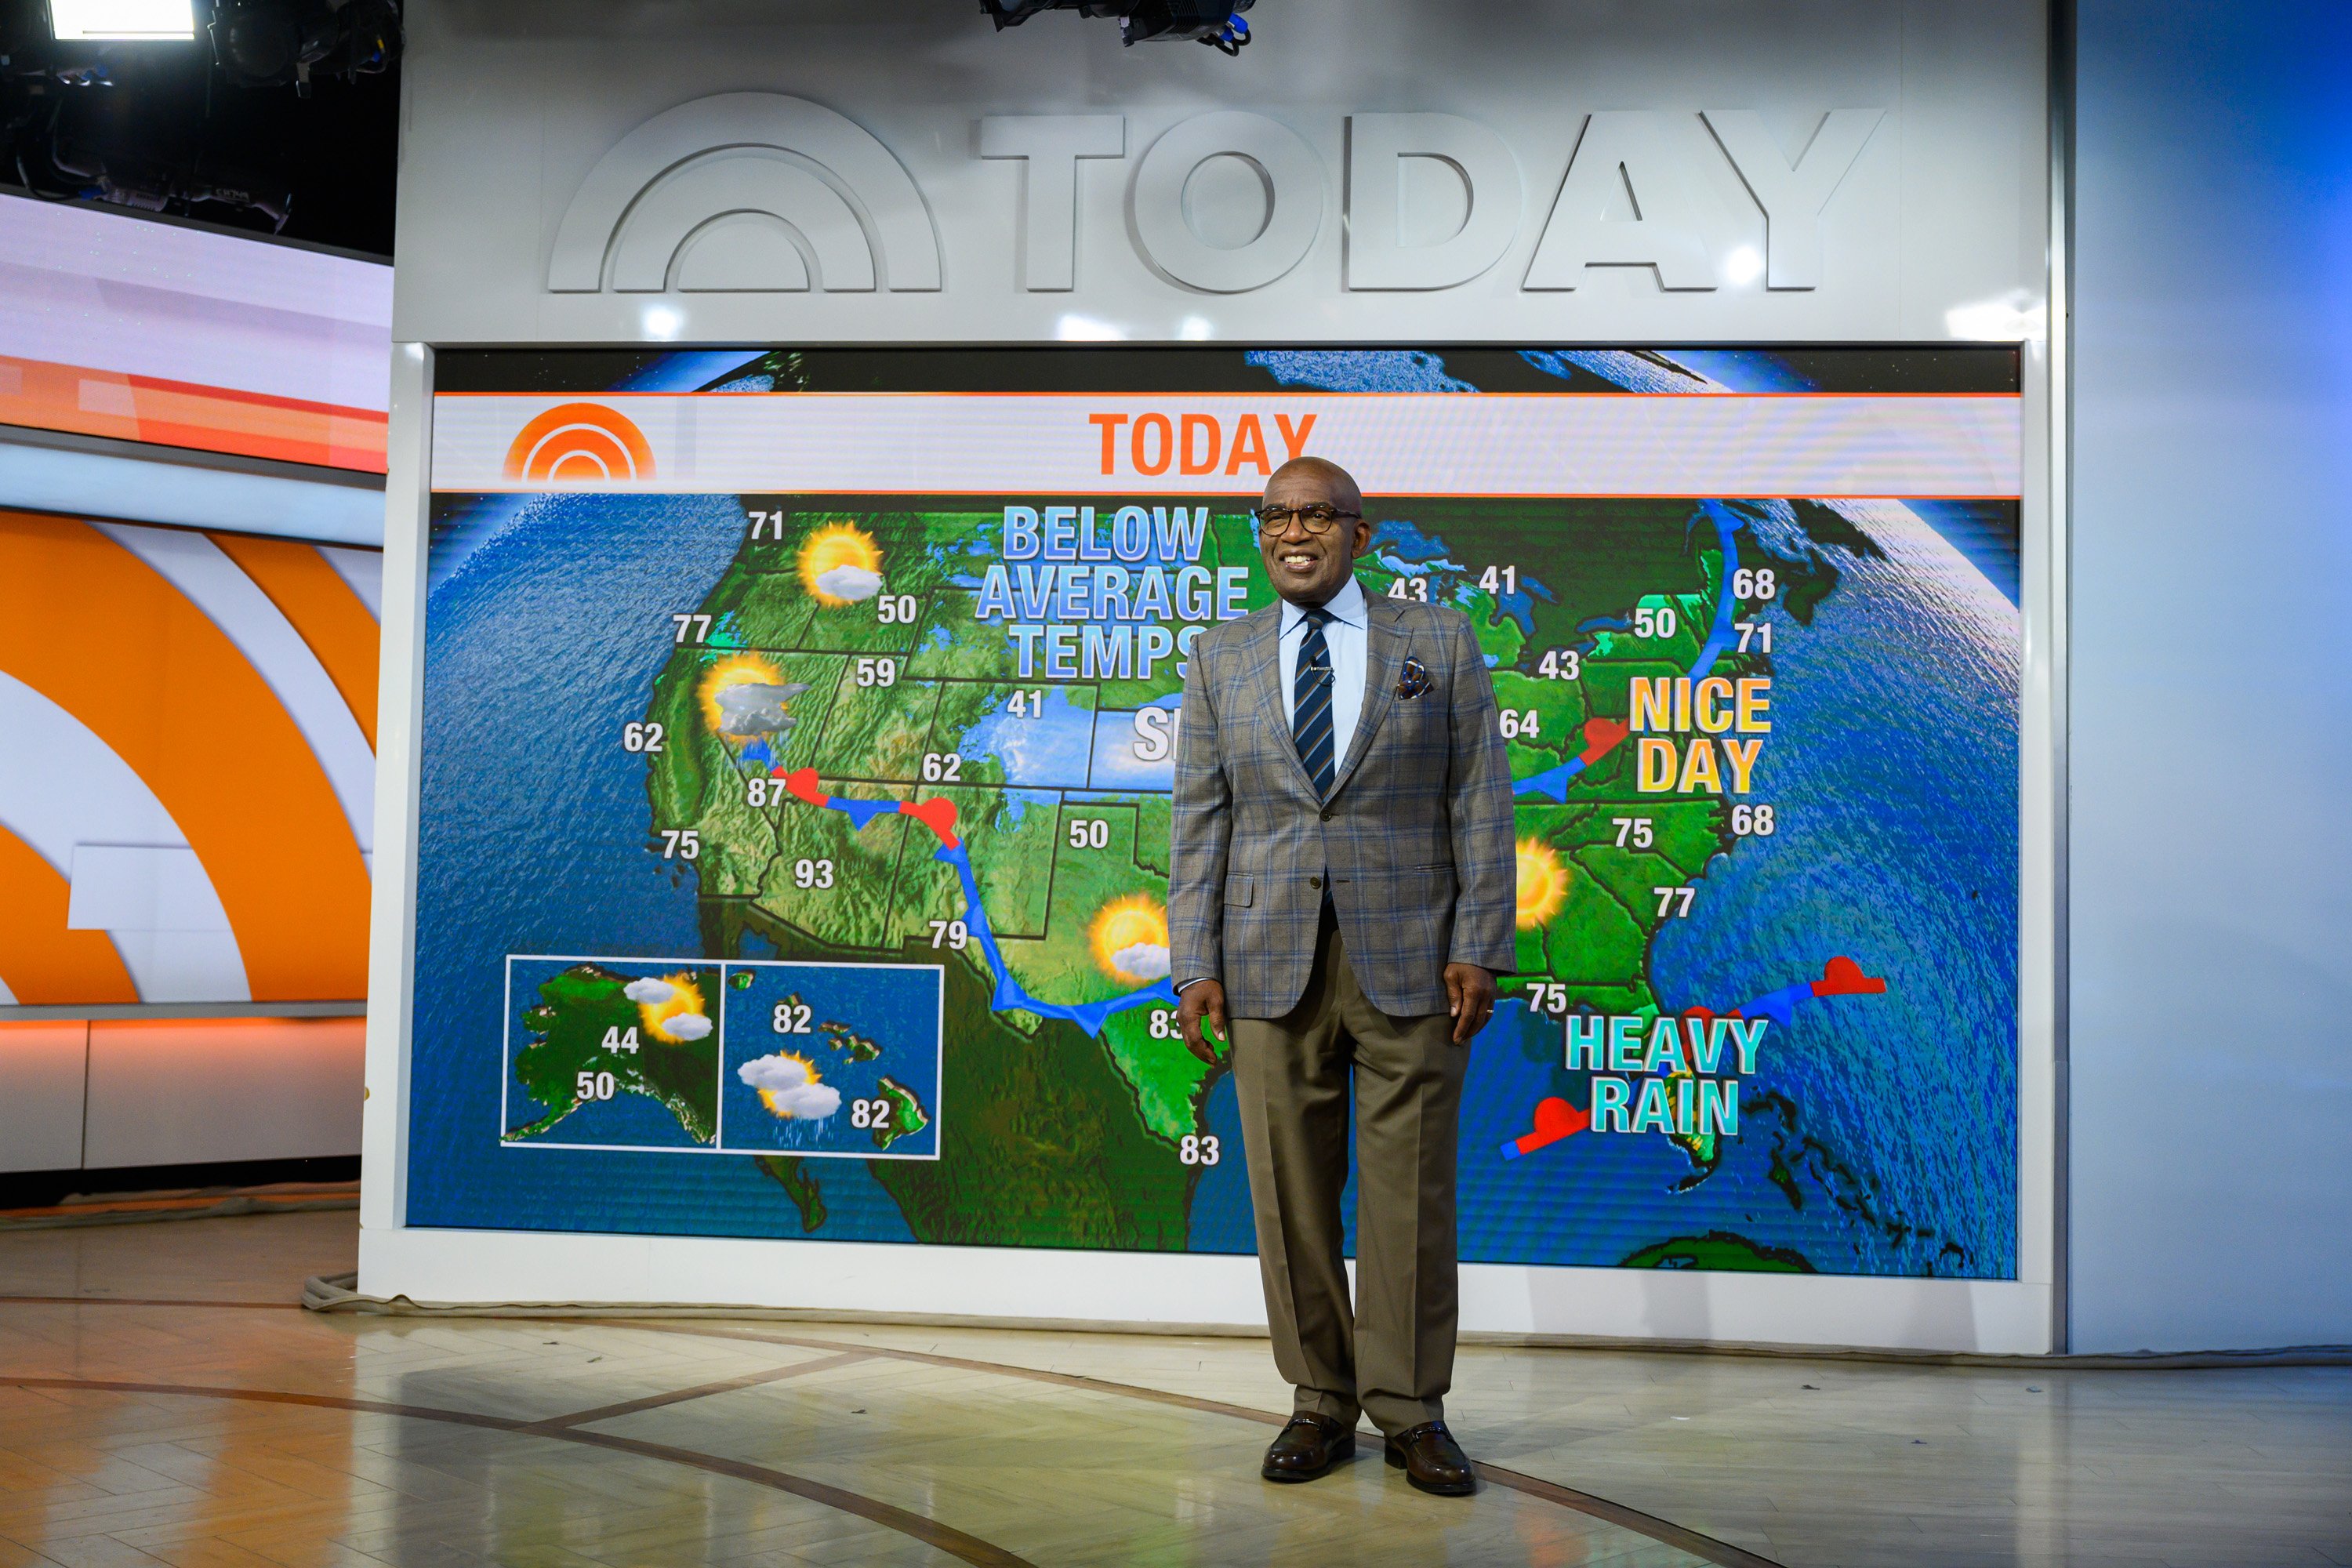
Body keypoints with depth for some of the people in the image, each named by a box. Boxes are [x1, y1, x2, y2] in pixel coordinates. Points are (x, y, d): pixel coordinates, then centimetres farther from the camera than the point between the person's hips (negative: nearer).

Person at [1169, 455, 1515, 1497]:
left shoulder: (1440, 643, 5)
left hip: (1409, 960, -2)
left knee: (1410, 1193, 2)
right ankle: (1320, 1403, 18)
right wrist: (1195, 966, 0)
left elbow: (1481, 805, 2)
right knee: (1291, 1194, 5)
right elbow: (1200, 821, 8)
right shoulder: (1221, 658, 11)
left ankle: (1412, 1411, 14)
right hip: (1272, 964, 2)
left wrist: (1479, 949, -6)